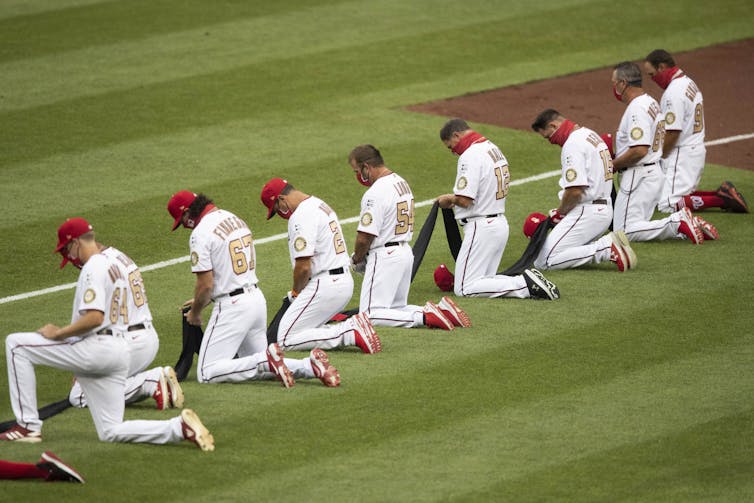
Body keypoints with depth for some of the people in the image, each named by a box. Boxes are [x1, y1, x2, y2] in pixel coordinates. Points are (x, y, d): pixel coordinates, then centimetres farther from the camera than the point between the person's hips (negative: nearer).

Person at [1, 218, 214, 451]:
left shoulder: (93, 268, -10)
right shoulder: (116, 266, 21)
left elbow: (95, 318, -22)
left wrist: (58, 334, -12)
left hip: (97, 348, -9)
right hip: (120, 351, 9)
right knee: (111, 432, 9)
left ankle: (28, 425, -7)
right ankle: (179, 427, -9)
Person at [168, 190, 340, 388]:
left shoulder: (200, 233, -13)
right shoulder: (236, 220, 14)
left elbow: (205, 284, -15)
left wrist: (194, 314, 3)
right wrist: (202, 301, 26)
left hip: (232, 305, -9)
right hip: (257, 298, 9)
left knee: (206, 373, -7)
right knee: (257, 366, 21)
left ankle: (267, 360, -20)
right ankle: (310, 365, -1)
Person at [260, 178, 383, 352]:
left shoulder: (301, 217, -16)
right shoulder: (320, 205, 17)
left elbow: (303, 265, -21)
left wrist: (296, 291, -1)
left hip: (325, 285, -10)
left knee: (286, 339, -9)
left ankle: (351, 333, -16)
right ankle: (351, 327, 2)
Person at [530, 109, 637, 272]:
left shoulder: (573, 144, -14)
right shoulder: (590, 134, 18)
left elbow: (576, 190, -23)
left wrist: (560, 212, -4)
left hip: (587, 212, -10)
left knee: (544, 261, -15)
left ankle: (608, 249, -16)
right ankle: (608, 244, 2)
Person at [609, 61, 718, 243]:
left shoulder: (637, 108, -18)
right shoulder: (650, 102, 15)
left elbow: (639, 151, -27)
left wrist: (612, 165, -13)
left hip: (639, 177, -10)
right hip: (654, 172, 10)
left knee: (625, 231, -11)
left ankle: (677, 223, -18)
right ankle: (686, 224, 3)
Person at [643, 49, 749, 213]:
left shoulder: (674, 92, -19)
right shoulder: (689, 83, 14)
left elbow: (672, 133, -22)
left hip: (682, 155, -10)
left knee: (668, 205, -13)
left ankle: (722, 199, -15)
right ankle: (722, 194, 7)